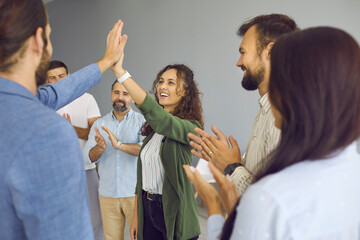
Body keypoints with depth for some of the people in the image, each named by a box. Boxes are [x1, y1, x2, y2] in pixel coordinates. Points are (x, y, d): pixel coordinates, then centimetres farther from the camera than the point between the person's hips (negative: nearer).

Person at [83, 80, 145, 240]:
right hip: (107, 194, 3)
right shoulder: (99, 124, 10)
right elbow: (89, 156, 2)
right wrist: (99, 147, -19)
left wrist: (119, 145, -28)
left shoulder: (142, 121, -2)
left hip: (135, 193, -3)